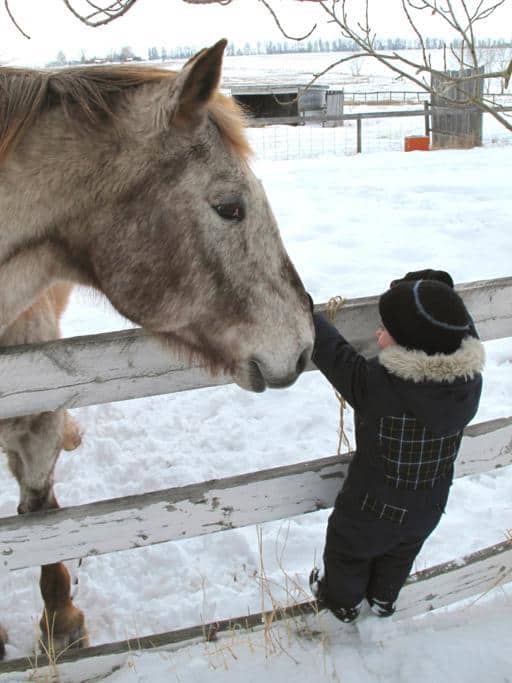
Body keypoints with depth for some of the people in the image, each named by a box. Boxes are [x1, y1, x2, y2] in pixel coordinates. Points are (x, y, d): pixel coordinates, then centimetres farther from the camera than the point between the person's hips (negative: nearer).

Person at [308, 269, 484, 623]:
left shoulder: (376, 385, -39)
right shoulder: (470, 380, -25)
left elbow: (331, 351, -26)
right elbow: (463, 331, -4)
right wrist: (441, 294, -5)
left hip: (374, 509, -4)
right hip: (429, 509, 5)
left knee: (349, 552, 28)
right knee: (400, 554, 34)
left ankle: (343, 601, 53)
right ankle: (384, 598, 59)